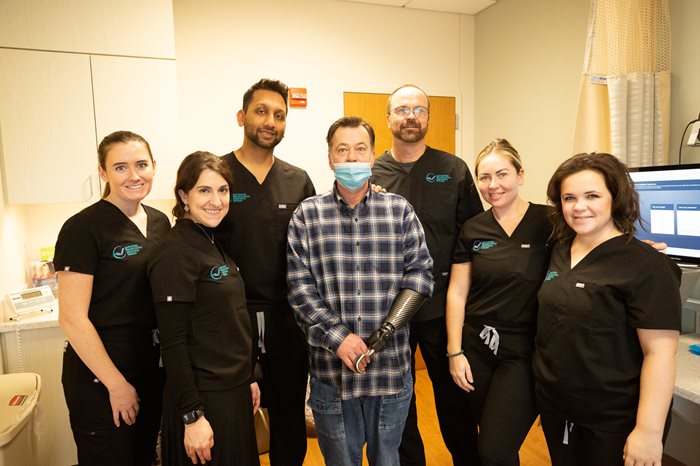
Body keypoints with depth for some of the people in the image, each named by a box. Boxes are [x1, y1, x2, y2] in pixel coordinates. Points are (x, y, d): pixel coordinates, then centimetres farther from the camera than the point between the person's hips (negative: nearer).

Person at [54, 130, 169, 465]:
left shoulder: (160, 221, 3)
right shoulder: (83, 228, -16)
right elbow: (72, 318, -17)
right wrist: (117, 384, -14)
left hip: (152, 366, 6)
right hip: (99, 377, -6)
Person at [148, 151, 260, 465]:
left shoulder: (212, 243, 7)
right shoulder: (175, 252, -17)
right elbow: (173, 342, -18)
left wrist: (248, 378, 14)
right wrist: (192, 415, -18)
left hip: (234, 391, 8)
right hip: (204, 397, -8)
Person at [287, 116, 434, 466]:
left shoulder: (400, 210, 1)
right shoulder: (307, 215, -1)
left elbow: (419, 271, -2)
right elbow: (300, 289, -6)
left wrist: (388, 328, -14)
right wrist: (337, 337, -16)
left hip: (391, 366, 1)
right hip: (331, 368, 0)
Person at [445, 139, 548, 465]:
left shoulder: (547, 221, -5)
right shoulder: (473, 229, 2)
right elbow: (457, 293, 3)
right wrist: (455, 352, 0)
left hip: (524, 353, -3)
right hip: (476, 348, 3)